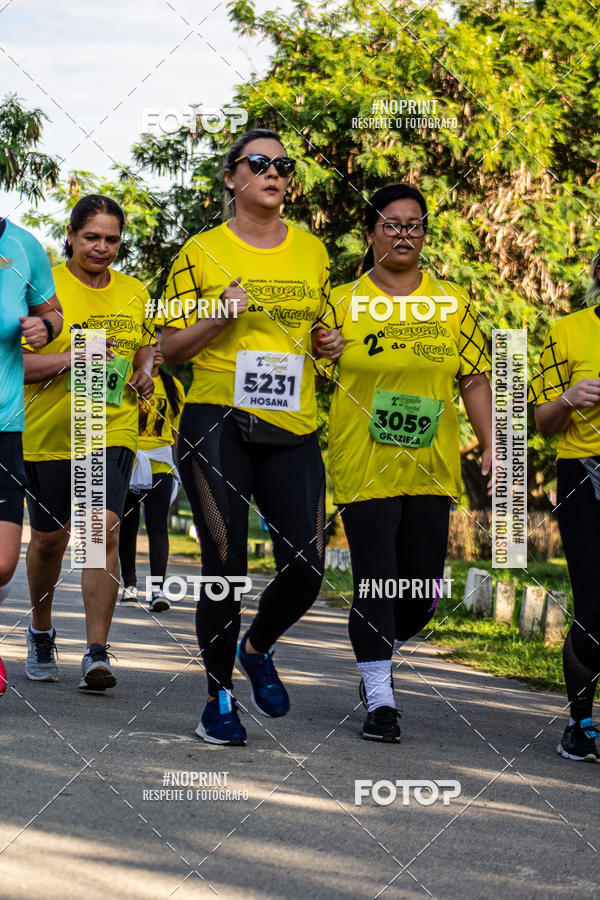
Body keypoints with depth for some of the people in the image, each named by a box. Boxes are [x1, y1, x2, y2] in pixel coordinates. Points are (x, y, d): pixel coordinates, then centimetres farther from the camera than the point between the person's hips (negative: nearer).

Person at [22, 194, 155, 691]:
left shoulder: (135, 293, 8)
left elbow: (147, 347, 26)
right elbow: (16, 361, -9)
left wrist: (144, 372, 3)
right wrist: (72, 358, -23)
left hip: (112, 430, 1)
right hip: (48, 430, -1)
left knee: (104, 528, -16)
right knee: (49, 538, 10)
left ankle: (97, 653, -15)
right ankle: (41, 631, 37)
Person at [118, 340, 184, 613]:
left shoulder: (173, 386, 11)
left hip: (159, 466, 1)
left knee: (157, 526, -10)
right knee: (127, 526, 7)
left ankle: (157, 589, -16)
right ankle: (129, 585, 19)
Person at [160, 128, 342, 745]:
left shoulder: (312, 250, 14)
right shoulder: (202, 251, 2)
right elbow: (170, 347, 4)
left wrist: (329, 343, 5)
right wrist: (220, 317, -13)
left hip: (293, 429, 4)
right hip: (218, 422, -3)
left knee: (305, 568, -3)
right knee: (225, 564, -6)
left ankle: (257, 649, 29)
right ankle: (219, 699, 12)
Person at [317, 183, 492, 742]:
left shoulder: (452, 303, 9)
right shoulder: (343, 303, 2)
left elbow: (474, 380, 10)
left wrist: (489, 446, 2)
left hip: (431, 466, 3)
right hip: (363, 466, -3)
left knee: (424, 590, 6)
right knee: (376, 580, -7)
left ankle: (379, 651, 35)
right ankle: (379, 700, 2)